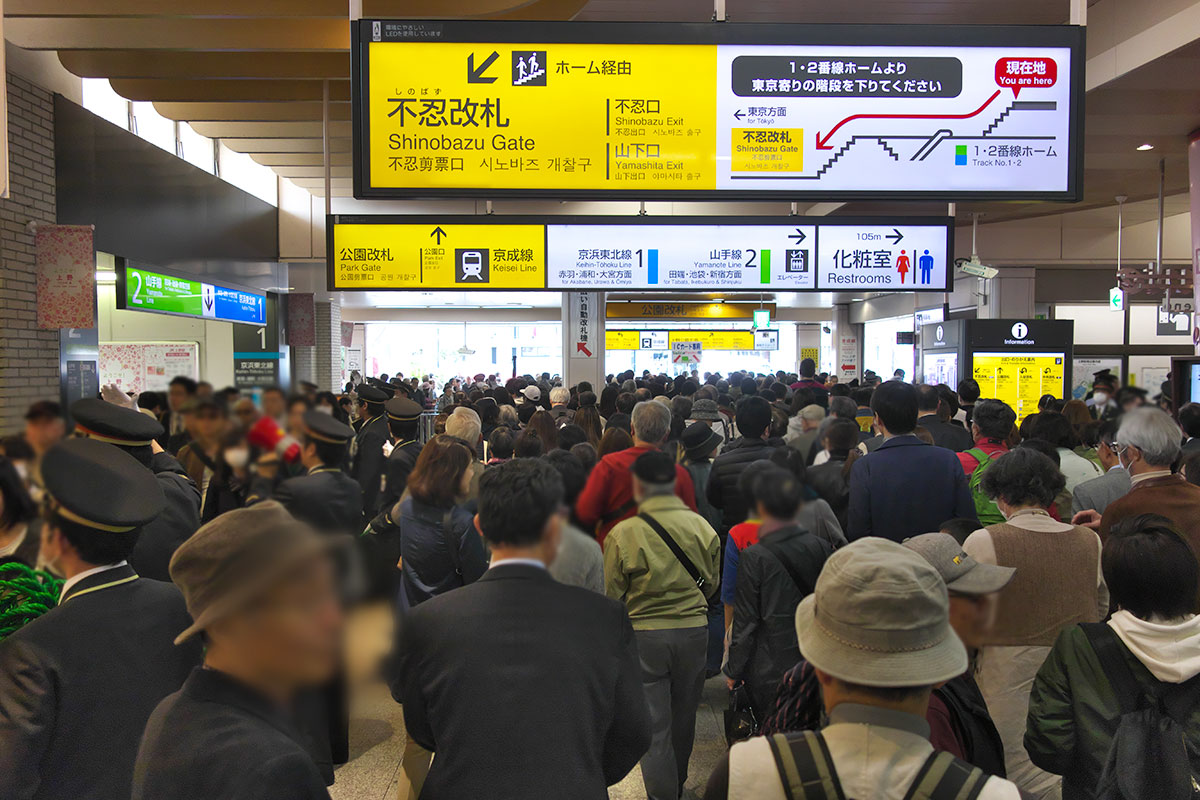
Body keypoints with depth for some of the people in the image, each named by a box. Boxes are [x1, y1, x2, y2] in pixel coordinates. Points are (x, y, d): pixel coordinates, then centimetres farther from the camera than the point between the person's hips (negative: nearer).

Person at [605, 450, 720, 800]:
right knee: (683, 718, 21)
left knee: (653, 725, 7)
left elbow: (611, 596, -6)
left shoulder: (622, 534, -14)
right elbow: (711, 584, 7)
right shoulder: (702, 527, -5)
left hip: (644, 635, -4)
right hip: (694, 631, 4)